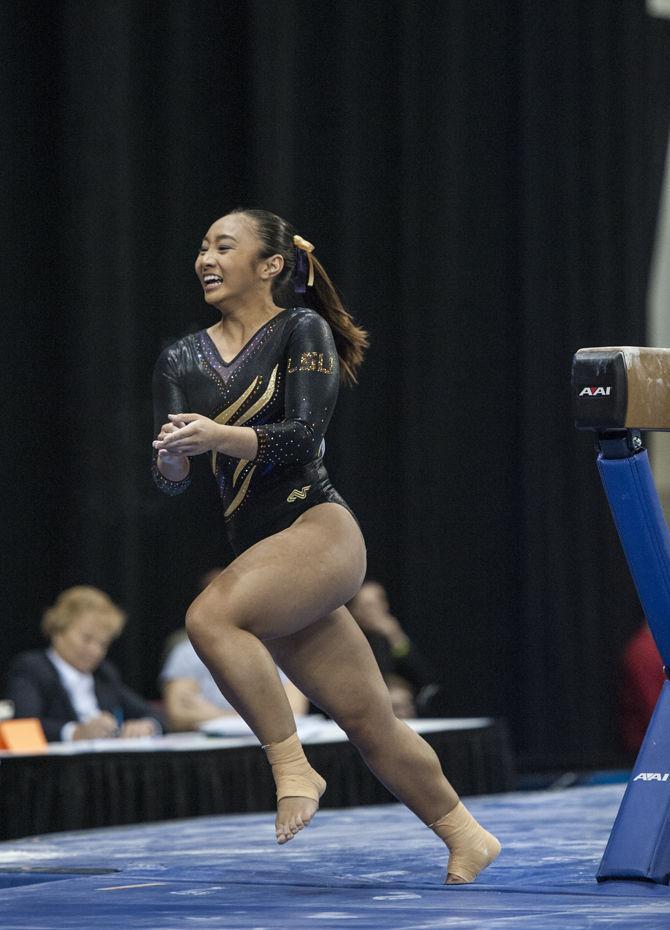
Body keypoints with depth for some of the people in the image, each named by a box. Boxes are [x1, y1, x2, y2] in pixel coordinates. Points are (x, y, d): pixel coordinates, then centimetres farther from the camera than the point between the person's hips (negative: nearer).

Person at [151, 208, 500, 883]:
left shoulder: (303, 332, -1)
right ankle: (465, 838, 20)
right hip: (260, 550, 6)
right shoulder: (181, 360, 13)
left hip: (318, 529, -6)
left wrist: (221, 437, -29)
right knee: (368, 723, 7)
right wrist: (172, 458, -17)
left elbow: (304, 435, -14)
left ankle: (292, 766, -23)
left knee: (210, 617, -31)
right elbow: (168, 479, 7)